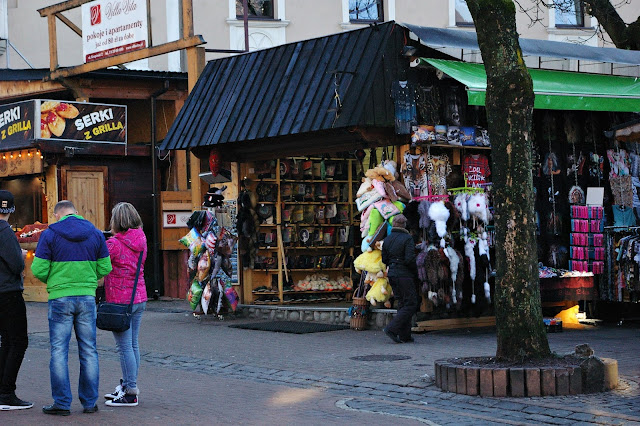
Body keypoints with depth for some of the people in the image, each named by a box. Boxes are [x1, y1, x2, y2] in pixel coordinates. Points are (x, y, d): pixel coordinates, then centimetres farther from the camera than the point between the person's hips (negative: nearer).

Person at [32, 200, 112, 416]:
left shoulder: (49, 234, -4)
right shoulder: (95, 234, 5)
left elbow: (38, 269, -8)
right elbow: (105, 268, 5)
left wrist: (51, 281, 12)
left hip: (60, 299, -3)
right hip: (87, 297, 3)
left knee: (59, 351, 3)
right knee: (88, 351, 9)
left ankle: (62, 403, 3)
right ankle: (90, 402, 12)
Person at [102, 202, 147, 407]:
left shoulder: (114, 244, -16)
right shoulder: (141, 240, 6)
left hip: (120, 301, -8)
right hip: (139, 298, 8)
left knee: (125, 347, -4)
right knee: (133, 344, 14)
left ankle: (130, 393, -2)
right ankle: (128, 386, 24)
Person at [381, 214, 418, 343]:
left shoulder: (387, 239, 8)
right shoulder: (407, 238, -13)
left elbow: (384, 260, 11)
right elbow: (410, 259, -20)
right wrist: (414, 270, -3)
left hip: (392, 275, 7)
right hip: (404, 275, -7)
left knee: (402, 304, 14)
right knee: (411, 304, -1)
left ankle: (405, 335, 13)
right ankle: (392, 329, -12)